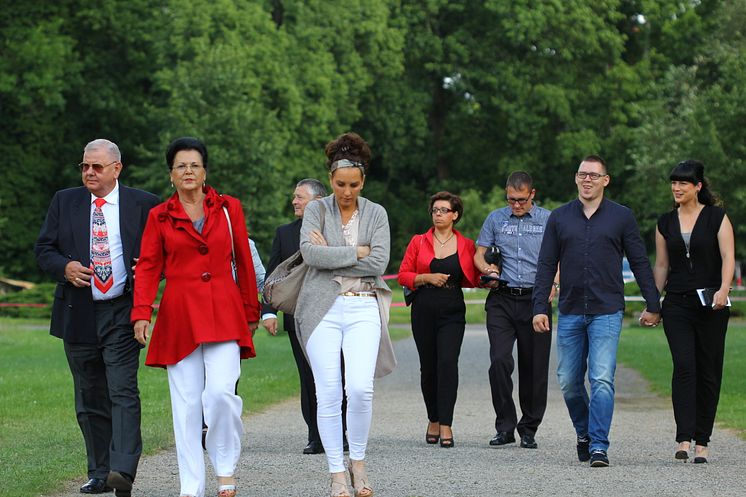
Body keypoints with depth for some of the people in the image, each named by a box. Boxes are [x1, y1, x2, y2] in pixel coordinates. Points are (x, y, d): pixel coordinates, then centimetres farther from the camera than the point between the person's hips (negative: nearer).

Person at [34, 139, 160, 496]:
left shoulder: (144, 204, 2)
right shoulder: (64, 202, 9)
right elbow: (43, 249, 9)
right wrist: (65, 267, -11)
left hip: (122, 313, -4)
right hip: (78, 315, 4)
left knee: (123, 392, -16)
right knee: (89, 400, 8)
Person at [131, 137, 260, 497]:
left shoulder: (228, 208, 8)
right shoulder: (160, 217, 7)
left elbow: (244, 262, 12)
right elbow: (148, 267, 3)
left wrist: (251, 312, 12)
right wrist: (141, 312, -10)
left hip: (223, 312, -1)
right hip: (179, 315, 1)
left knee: (221, 392, -17)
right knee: (186, 402, -1)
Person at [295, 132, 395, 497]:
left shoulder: (376, 214, 7)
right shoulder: (316, 210, 5)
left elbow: (378, 263, -6)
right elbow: (310, 252, -11)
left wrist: (331, 256, -7)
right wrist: (356, 253, -10)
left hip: (363, 309, 0)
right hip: (322, 309, 0)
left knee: (360, 388, -15)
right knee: (328, 394, -3)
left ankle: (358, 462, 6)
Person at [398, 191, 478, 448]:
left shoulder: (466, 245, 7)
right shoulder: (418, 242, 7)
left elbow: (472, 280, 13)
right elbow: (403, 275, 5)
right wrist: (427, 277, -10)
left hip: (452, 312, -1)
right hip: (423, 311, 1)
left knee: (448, 362, -17)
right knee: (428, 367, 7)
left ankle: (446, 425, -19)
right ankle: (433, 420, 25)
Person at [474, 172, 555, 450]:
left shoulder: (548, 220, 6)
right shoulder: (496, 219, 11)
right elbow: (479, 253, 14)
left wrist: (552, 284, -12)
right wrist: (486, 268, -8)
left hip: (535, 300, -1)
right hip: (502, 300, 1)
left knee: (534, 367, 1)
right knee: (500, 361, -12)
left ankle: (529, 429, 13)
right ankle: (505, 427, -4)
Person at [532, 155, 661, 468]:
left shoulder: (621, 217, 4)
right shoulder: (559, 218, 9)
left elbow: (640, 263, 8)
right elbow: (546, 265, 9)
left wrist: (653, 305, 7)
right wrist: (539, 307, 2)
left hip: (607, 312, -3)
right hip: (570, 313, 3)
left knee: (602, 380, -13)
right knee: (569, 382, 6)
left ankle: (599, 447, -12)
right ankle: (584, 434, 29)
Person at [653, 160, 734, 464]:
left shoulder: (717, 218, 0)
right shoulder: (666, 223, 11)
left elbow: (728, 257, -8)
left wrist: (724, 289, -24)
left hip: (711, 304, -2)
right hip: (676, 304, 2)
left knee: (708, 371, 1)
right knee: (684, 366, -13)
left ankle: (701, 442, 9)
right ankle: (684, 439, -20)